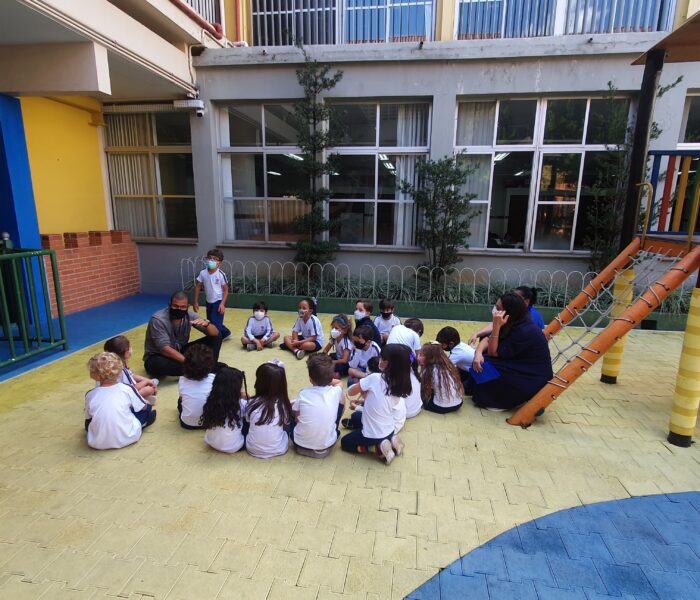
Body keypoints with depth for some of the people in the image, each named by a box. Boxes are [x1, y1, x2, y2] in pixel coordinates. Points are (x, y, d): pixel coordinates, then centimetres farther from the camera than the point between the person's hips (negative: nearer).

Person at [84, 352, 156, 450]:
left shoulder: (90, 395, -8)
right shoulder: (127, 389, -11)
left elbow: (88, 418, 7)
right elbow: (143, 407, 3)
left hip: (98, 443, 0)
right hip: (127, 438, 0)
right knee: (150, 410, 18)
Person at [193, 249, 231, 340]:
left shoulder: (221, 274, -17)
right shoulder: (203, 273, -7)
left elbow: (226, 290, -11)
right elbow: (197, 287, 2)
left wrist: (222, 304, -18)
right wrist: (195, 302, 1)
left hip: (218, 302, -6)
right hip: (209, 302, 6)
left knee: (216, 323, -9)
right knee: (210, 323, 18)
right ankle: (225, 333, 42)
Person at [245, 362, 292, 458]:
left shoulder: (253, 403, -15)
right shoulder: (283, 404, -17)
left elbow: (247, 420, 3)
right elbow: (286, 423, 0)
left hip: (253, 449, 2)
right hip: (278, 450, -2)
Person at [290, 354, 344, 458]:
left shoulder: (303, 394, -13)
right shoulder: (336, 391, -11)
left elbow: (297, 418, 3)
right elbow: (339, 382, 14)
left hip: (301, 445, 0)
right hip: (327, 446, 1)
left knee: (292, 405, 20)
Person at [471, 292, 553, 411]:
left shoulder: (525, 331, -28)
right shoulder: (513, 324, -1)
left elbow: (493, 353, -22)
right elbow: (487, 340, -2)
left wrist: (496, 326, -29)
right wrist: (478, 353, -22)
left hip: (534, 381, -9)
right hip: (521, 370, 9)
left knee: (486, 363, -18)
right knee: (480, 360, 1)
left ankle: (501, 402, -1)